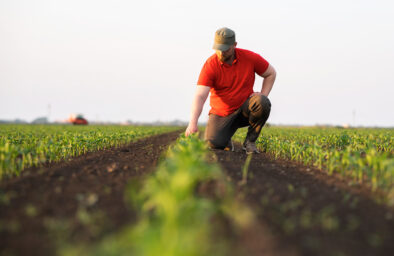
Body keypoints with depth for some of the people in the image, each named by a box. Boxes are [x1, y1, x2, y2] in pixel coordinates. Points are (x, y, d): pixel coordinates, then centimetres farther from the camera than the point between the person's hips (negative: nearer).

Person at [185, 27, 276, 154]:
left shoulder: (250, 57, -10)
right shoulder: (210, 65, -18)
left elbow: (271, 73, 7)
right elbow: (200, 96, -26)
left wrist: (263, 96, -9)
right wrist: (193, 123, -41)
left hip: (245, 110, 1)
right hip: (221, 114, -1)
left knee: (263, 104, -32)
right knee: (213, 143, -26)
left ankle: (250, 141, -9)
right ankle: (226, 138, 15)